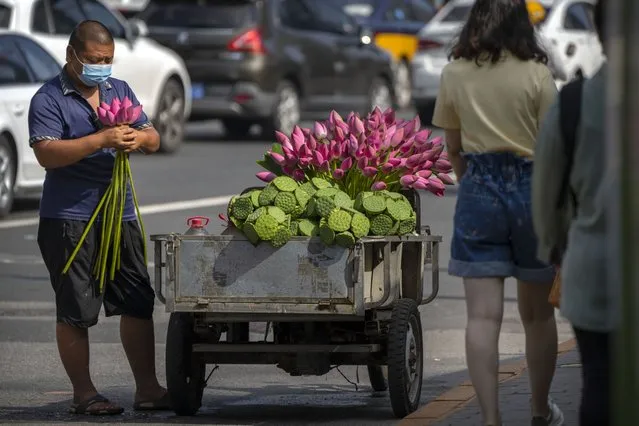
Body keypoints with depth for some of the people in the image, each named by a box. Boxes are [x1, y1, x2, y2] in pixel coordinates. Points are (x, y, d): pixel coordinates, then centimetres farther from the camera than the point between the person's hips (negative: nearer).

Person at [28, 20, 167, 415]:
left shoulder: (120, 90, 14)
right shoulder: (48, 99, -7)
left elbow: (154, 140, 15)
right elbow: (46, 153, -20)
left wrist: (140, 138, -10)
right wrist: (102, 139, -27)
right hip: (69, 218, -6)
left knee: (139, 304, 6)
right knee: (76, 312, -1)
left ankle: (147, 388, 14)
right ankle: (84, 394, 7)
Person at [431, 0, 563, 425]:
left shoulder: (455, 75, 1)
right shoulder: (536, 75, -7)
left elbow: (454, 150, 8)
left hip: (478, 189, 1)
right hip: (530, 188, -1)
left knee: (483, 316, -3)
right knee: (538, 313, 16)